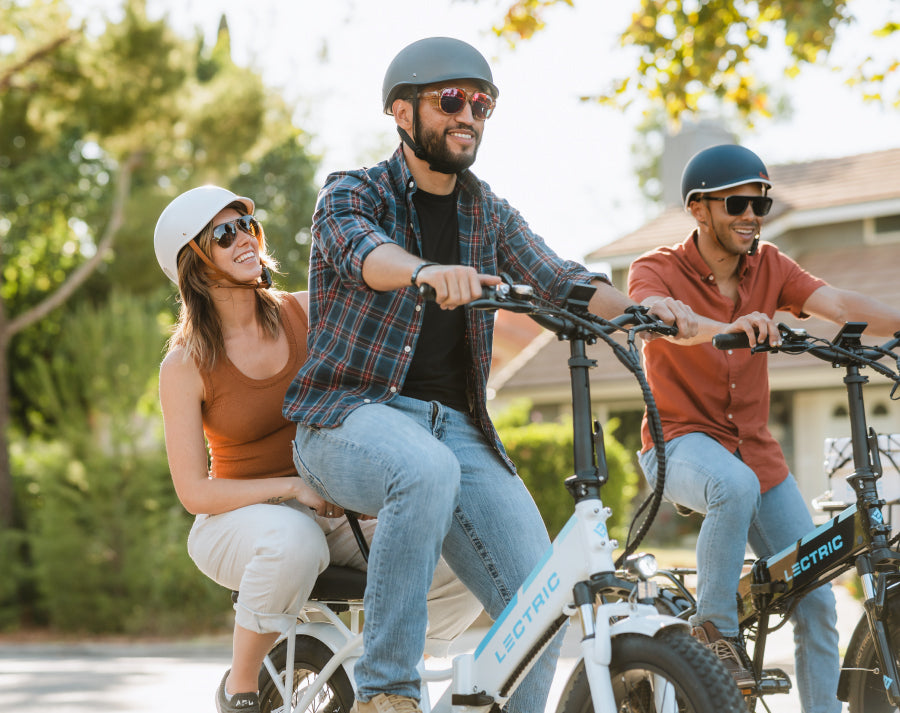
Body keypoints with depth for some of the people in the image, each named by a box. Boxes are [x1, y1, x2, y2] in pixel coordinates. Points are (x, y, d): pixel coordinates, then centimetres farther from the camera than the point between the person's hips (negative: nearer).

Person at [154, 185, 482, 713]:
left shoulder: (309, 313, 1)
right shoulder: (185, 366, -8)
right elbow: (194, 491, -11)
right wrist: (292, 487, -24)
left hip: (330, 517, 4)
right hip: (235, 522, -4)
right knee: (293, 540, -41)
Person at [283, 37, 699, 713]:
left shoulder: (489, 213, 17)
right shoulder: (352, 194, 1)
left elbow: (557, 278, 2)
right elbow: (363, 251, -23)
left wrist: (639, 307, -19)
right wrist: (427, 270, -46)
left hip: (458, 427, 5)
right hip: (352, 415, -4)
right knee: (428, 472, -39)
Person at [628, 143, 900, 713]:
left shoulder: (769, 267, 3)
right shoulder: (659, 269, -9)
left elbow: (837, 304, -13)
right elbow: (655, 314, -33)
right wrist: (725, 328, -53)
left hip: (755, 448, 5)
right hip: (682, 441, -5)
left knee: (816, 601, -1)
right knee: (736, 487, -39)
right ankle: (714, 627, -21)